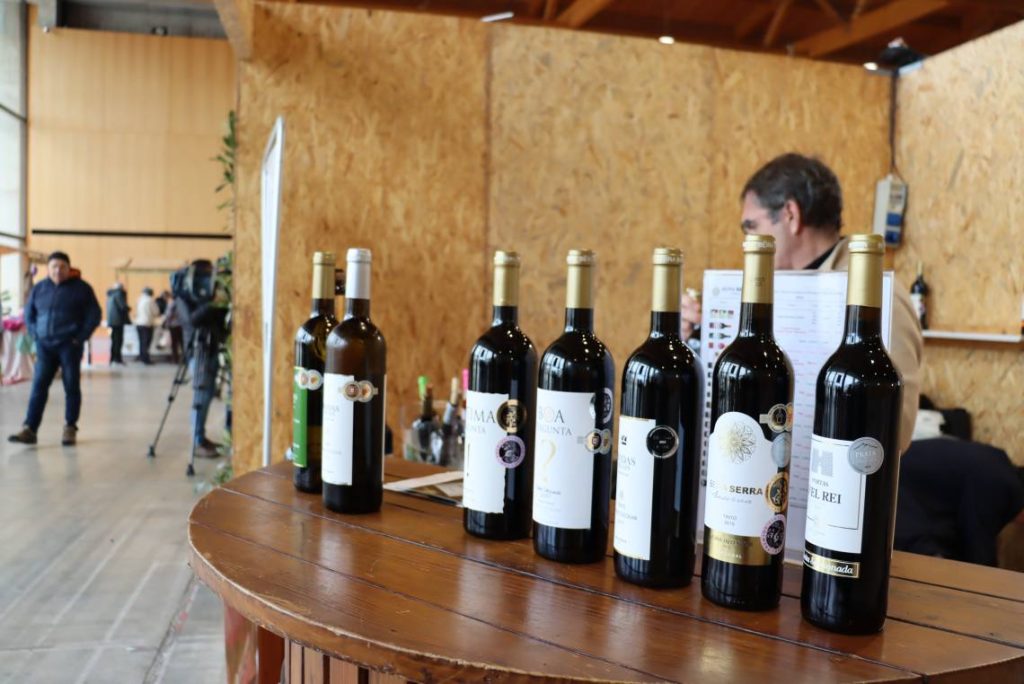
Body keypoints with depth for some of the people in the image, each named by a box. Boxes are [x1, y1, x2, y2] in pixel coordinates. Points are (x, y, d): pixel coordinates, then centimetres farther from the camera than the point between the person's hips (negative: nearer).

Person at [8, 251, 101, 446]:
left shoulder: (81, 288, -1)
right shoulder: (38, 288, 10)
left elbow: (94, 314, -2)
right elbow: (29, 313, 20)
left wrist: (80, 337, -9)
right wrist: (35, 334, 6)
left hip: (69, 346, -3)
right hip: (44, 345, 3)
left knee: (71, 387, 3)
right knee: (39, 386, -2)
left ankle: (70, 428, 12)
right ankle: (30, 429, -3)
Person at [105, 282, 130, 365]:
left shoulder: (110, 294, 17)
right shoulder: (119, 293, -10)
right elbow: (123, 306, -18)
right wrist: (129, 308, 3)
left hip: (111, 320, 9)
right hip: (118, 320, -9)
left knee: (114, 340, 14)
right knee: (118, 340, -7)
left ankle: (112, 359, 18)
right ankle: (117, 358, -9)